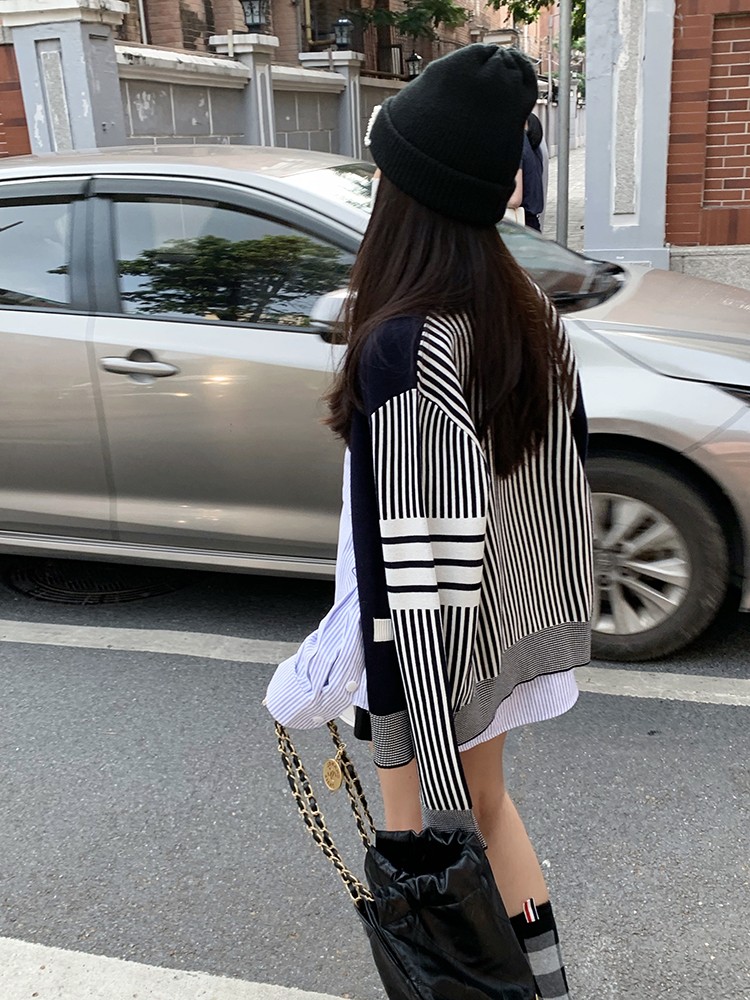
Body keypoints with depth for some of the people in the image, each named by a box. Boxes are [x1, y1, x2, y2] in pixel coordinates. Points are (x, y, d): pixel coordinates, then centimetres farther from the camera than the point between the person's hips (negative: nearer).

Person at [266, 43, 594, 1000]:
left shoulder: (406, 348, -29)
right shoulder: (529, 317, -4)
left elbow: (415, 565, -28)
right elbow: (562, 487, 4)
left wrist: (401, 726, -20)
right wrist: (543, 629, 16)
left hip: (432, 644, -7)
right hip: (506, 630, 8)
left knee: (423, 829, 18)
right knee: (486, 802, 28)